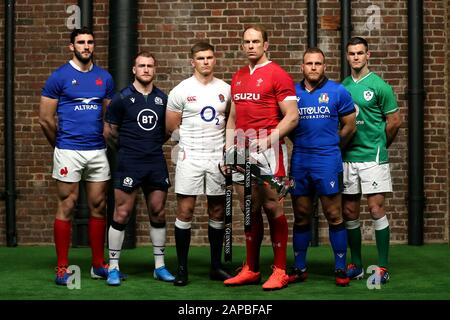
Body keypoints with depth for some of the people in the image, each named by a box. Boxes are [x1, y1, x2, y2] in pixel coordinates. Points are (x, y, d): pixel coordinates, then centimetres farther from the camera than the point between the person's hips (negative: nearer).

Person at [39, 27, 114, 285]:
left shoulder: (105, 78, 9)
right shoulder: (59, 77, -3)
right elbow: (45, 119, -1)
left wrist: (105, 140, 12)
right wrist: (60, 144, 8)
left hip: (98, 151, 4)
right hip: (69, 152, -4)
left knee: (99, 207, 7)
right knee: (67, 208, -1)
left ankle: (98, 265, 17)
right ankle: (62, 267, 6)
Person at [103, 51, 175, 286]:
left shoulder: (162, 99, 8)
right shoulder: (122, 98, -4)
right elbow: (109, 132, 1)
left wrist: (153, 145, 9)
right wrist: (127, 148, 10)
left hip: (156, 163, 4)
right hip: (129, 164, -4)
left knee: (158, 214, 8)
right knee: (121, 214, -3)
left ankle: (159, 266, 17)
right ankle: (113, 267, 6)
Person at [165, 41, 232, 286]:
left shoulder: (225, 89, 7)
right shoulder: (181, 91, -2)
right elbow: (171, 129, 1)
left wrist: (226, 148, 2)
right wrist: (193, 142, 3)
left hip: (217, 158, 3)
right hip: (190, 158, -3)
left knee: (218, 213, 8)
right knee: (185, 212, -3)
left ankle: (216, 266, 18)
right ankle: (182, 268, 4)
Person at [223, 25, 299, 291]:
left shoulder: (277, 75, -4)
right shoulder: (238, 78, 16)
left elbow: (292, 117, -9)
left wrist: (267, 140, -19)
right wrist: (228, 150, 12)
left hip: (268, 151, -6)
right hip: (242, 153, 6)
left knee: (273, 208, -3)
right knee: (250, 211, 10)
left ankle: (280, 271, 4)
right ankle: (251, 270, 17)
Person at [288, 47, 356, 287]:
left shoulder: (338, 92, 0)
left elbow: (349, 126, 5)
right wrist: (301, 143, 8)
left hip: (327, 163, -3)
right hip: (299, 162, 3)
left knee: (334, 216, -3)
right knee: (301, 217, 9)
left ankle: (340, 269, 5)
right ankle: (299, 268, 18)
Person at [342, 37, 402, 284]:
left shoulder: (379, 86, -4)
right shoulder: (342, 87, 9)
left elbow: (394, 121, -1)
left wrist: (379, 145, 9)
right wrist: (341, 145, 9)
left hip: (372, 156, -5)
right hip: (347, 157, 5)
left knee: (376, 208, -7)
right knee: (349, 211, 7)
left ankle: (382, 267, -1)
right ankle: (356, 265, 18)